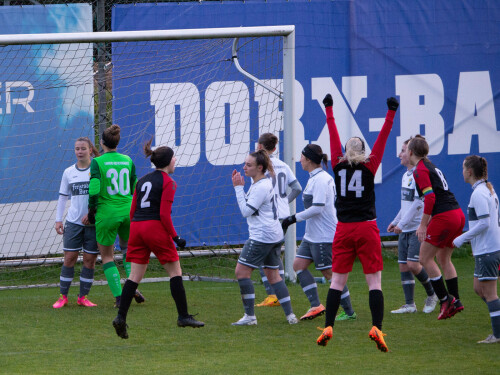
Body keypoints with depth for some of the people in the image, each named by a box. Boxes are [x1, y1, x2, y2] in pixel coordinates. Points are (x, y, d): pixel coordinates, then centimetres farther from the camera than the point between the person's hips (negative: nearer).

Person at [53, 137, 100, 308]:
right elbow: (63, 197, 14)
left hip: (93, 222, -2)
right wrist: (58, 220, 7)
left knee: (90, 259, 1)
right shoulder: (69, 172, 9)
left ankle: (83, 297, 10)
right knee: (69, 257, -2)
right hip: (73, 222, 2)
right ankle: (63, 296, 5)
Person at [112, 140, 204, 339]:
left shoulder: (142, 180, 16)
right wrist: (175, 237, -7)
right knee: (175, 271, 7)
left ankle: (121, 317, -8)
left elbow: (132, 211, 16)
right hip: (156, 227, -6)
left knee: (135, 275, 4)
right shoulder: (167, 182, -5)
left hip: (136, 226, 6)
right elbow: (164, 214, -13)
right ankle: (183, 316, 9)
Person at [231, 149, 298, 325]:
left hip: (262, 237, -11)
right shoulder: (264, 182, 14)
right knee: (273, 274, 13)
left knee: (241, 271, -5)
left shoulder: (261, 187, -17)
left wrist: (238, 188, -15)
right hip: (275, 235, 11)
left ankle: (249, 316, -5)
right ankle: (290, 314, 10)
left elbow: (246, 210, -19)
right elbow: (248, 207, 19)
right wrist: (240, 187, 9)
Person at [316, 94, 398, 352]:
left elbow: (334, 136, 14)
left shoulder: (338, 165, 3)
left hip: (343, 230, 2)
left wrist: (329, 109, 24)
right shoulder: (369, 167, -3)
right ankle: (376, 328, -16)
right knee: (374, 281, -3)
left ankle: (328, 327, 1)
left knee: (337, 281, 7)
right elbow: (382, 139, -3)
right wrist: (391, 114, -1)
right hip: (367, 229, -2)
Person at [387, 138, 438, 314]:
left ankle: (432, 295, 7)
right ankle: (409, 304, 6)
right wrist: (395, 221, 22)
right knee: (403, 265, 3)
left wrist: (402, 223, -20)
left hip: (418, 228, -9)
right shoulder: (406, 176, 13)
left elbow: (418, 203, -20)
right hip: (405, 229, 9)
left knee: (412, 264, -15)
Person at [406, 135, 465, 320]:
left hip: (444, 218, -9)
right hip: (458, 214, 9)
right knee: (443, 258, 19)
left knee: (426, 258, 1)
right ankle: (455, 301, 17)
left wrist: (423, 225, -16)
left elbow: (430, 198, -19)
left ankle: (445, 300, -3)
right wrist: (425, 224, 29)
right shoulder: (432, 167, 19)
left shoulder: (420, 170, -9)